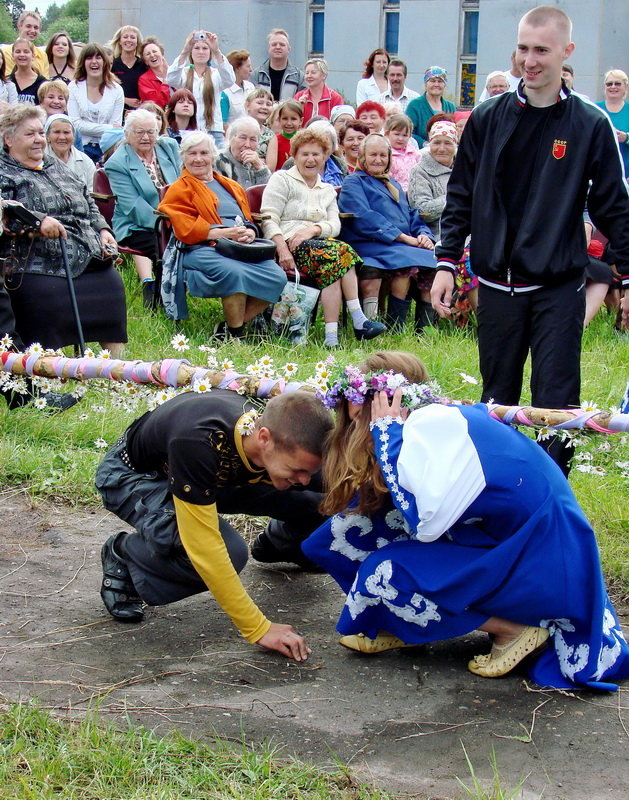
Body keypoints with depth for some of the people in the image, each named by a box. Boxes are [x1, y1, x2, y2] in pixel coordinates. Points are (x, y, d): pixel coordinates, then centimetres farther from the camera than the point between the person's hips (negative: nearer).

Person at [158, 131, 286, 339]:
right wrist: (223, 233, -14)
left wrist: (249, 233, -2)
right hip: (203, 249, -6)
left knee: (277, 277, -21)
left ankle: (226, 328, -11)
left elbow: (248, 220, 24)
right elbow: (185, 230, -3)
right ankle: (235, 335, -19)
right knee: (235, 272, -38)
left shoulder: (232, 187, 30)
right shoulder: (179, 189, 11)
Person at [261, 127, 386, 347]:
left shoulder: (328, 191, 26)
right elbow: (269, 220, -3)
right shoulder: (282, 180, 10)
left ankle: (332, 337, -40)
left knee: (340, 253, -32)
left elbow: (335, 225, 10)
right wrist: (283, 251, -19)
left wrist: (313, 229, -13)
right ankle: (358, 321, -37)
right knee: (340, 251, -32)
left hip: (318, 243, 5)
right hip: (288, 244, -5)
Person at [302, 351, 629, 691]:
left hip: (540, 569, -9)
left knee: (382, 574, -17)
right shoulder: (442, 419, 7)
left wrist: (387, 433, -20)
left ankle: (513, 628, -5)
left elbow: (425, 523, -28)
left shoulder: (436, 424, -20)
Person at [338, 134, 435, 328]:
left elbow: (412, 215, 25)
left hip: (402, 246, 7)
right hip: (369, 245, -6)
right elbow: (364, 219, -9)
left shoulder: (393, 185, 31)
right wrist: (405, 238, -15)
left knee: (433, 259, -22)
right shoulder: (353, 182, 7)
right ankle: (395, 328, -29)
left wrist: (424, 235, -1)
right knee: (405, 261, -34)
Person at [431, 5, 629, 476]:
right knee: (497, 400, 11)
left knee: (555, 403, -5)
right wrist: (446, 263, 2)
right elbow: (461, 198, 8)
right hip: (497, 285, 2)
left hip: (559, 288, -2)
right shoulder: (488, 119, 4)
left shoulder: (591, 125, -1)